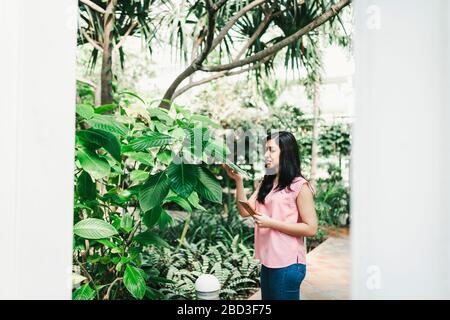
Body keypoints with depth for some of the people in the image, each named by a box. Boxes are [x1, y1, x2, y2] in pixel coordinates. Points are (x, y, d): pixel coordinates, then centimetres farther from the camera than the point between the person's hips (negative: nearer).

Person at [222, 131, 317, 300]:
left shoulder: (300, 186, -12)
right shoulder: (266, 183, 9)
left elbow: (310, 228, -15)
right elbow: (245, 211, 1)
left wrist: (271, 223, -20)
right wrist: (238, 180, -11)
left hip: (288, 264, -7)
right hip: (267, 262, 7)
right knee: (267, 297, 20)